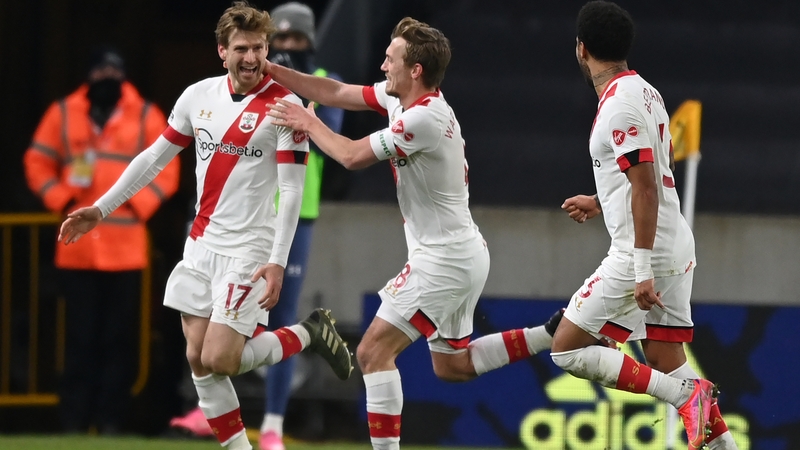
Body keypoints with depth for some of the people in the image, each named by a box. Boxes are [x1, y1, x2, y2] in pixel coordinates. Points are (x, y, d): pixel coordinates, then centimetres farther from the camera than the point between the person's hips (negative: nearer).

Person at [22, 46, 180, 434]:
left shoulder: (146, 117, 6)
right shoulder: (63, 114, 8)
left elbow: (166, 169, 5)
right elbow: (38, 163, 10)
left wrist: (139, 205, -6)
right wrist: (60, 200, -2)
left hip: (126, 248, 0)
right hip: (77, 246, 0)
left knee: (119, 337, -1)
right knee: (81, 336, -1)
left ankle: (111, 418, 3)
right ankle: (73, 419, 1)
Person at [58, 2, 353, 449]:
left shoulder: (284, 105, -12)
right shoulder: (198, 96, 4)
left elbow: (292, 190, -14)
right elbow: (155, 157, 15)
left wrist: (278, 262, -21)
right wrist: (101, 208, 13)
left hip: (248, 249, -6)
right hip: (202, 244, 6)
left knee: (220, 359, -12)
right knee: (199, 361, 1)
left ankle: (309, 333, 10)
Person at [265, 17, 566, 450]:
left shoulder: (424, 118, -23)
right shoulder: (401, 98, 5)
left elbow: (352, 155, -17)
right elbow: (336, 93, 12)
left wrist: (308, 123, -1)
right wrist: (270, 70, 5)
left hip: (444, 259, -10)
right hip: (463, 253, 10)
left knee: (373, 351, -10)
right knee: (451, 365, 19)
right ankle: (555, 333, 14)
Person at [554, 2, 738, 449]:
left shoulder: (620, 105, -16)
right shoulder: (645, 92, 13)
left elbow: (646, 187, -21)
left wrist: (643, 271, -22)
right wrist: (601, 204, 36)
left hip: (642, 252, -9)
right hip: (676, 247, 9)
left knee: (567, 348, -4)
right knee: (666, 364, 10)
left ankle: (686, 395, -14)